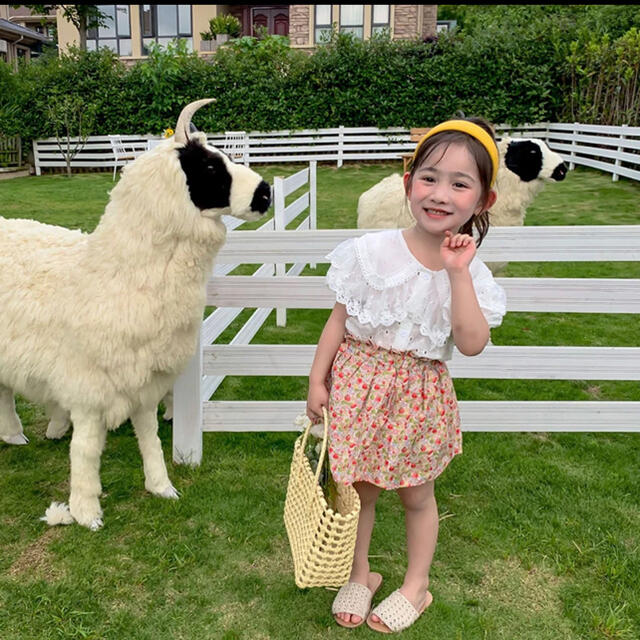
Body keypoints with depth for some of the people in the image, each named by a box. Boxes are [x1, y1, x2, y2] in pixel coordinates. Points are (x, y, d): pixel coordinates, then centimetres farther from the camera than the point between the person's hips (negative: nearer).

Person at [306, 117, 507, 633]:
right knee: (357, 489, 14)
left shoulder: (470, 271, -8)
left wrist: (458, 273, -24)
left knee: (417, 495, 17)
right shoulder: (372, 252, -11)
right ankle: (360, 575, 39)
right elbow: (340, 319, -3)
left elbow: (472, 345, -19)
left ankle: (416, 585, 40)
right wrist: (317, 380, -2)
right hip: (360, 382, 0)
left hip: (420, 392, 0)